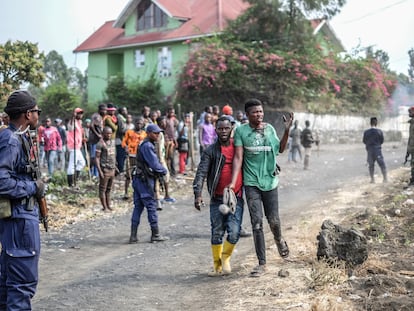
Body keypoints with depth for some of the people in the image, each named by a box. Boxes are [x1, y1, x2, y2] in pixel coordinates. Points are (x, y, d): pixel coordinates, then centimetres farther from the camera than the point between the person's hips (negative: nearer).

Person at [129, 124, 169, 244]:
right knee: (151, 206, -2)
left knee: (138, 207, 9)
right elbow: (155, 164, -18)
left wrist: (160, 169, 5)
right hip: (145, 180, -10)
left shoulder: (144, 144, 17)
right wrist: (164, 171, -1)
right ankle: (155, 235, 6)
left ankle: (133, 236, 9)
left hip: (138, 179, 10)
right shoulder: (147, 146, -16)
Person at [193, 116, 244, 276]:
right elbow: (201, 173, -11)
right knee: (217, 234, 7)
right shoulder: (210, 151, -2)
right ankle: (217, 265, 24)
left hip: (236, 197, 1)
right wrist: (197, 194, -22)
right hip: (217, 199, -1)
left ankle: (226, 258, 18)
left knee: (234, 233, -10)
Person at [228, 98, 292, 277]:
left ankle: (279, 240, 41)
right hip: (251, 183, -2)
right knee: (256, 223, -3)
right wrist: (233, 182, -14)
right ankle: (262, 263, 4)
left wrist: (287, 130, 7)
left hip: (270, 180, 2)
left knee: (273, 220, 6)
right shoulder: (241, 130, -2)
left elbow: (280, 149, 19)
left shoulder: (269, 128, 7)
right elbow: (238, 157, -6)